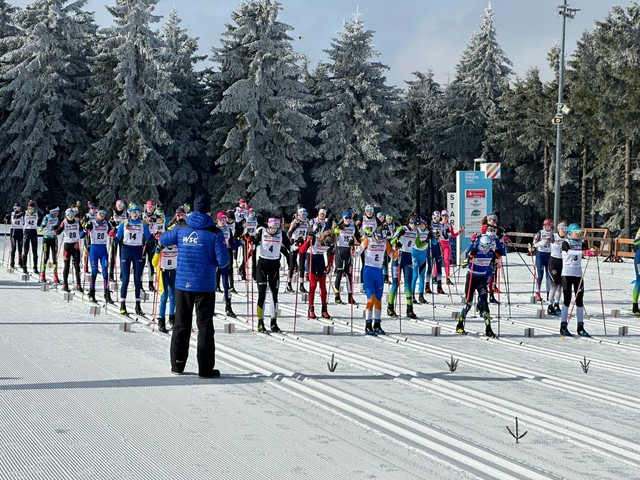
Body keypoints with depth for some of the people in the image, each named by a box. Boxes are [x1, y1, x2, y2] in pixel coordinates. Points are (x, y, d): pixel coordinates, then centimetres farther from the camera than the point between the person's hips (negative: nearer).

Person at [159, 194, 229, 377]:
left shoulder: (181, 230, 1)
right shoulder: (215, 233, -9)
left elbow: (163, 240, 18)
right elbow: (222, 261, -11)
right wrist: (224, 252, 11)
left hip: (182, 285, 3)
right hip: (205, 286, -3)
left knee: (181, 325, 13)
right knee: (205, 326, 2)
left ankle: (177, 364, 17)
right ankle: (205, 368, 1)